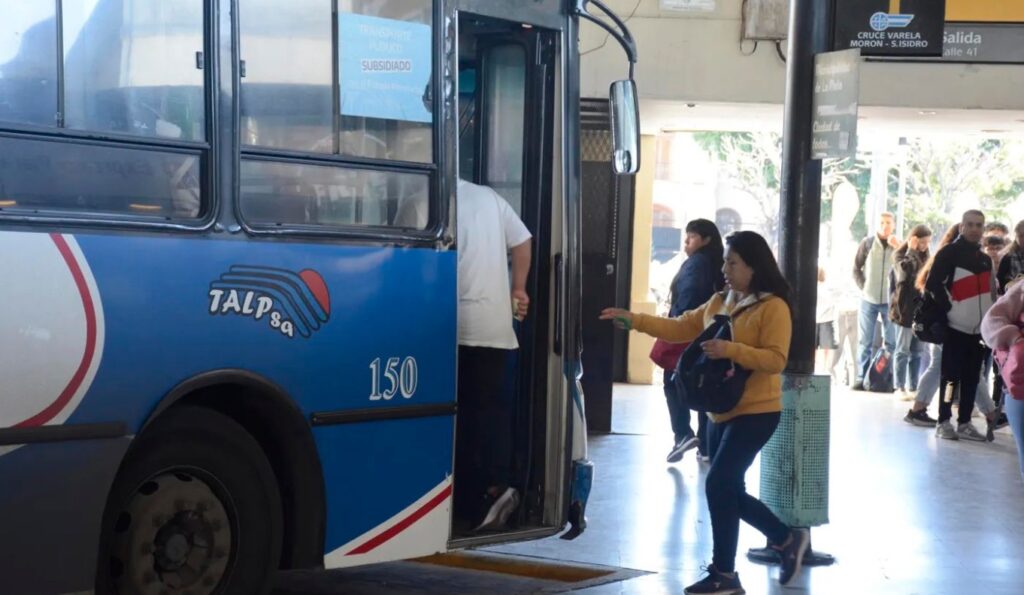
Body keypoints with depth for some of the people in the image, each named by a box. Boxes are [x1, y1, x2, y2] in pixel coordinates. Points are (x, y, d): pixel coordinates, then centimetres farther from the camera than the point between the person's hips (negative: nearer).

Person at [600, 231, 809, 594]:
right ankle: (787, 539, 32)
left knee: (718, 485, -14)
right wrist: (635, 321, -1)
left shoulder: (774, 307, -13)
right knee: (730, 491, 13)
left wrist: (732, 350, -30)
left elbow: (775, 360, -19)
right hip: (722, 412, 9)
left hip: (756, 412, -9)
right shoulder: (718, 302, 11)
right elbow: (680, 328, 9)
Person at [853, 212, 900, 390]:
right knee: (866, 341, 4)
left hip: (890, 300, 0)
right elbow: (856, 268, 8)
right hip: (869, 299, 0)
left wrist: (898, 248, -16)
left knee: (891, 342, 0)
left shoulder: (899, 245, 3)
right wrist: (863, 287, -2)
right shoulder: (867, 243, 3)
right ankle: (861, 378, 7)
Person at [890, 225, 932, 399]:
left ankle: (913, 387, 11)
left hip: (921, 310, 6)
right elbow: (906, 270, -23)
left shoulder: (924, 258, 16)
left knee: (917, 352, 7)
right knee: (903, 351, -1)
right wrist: (912, 251, -16)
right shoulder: (900, 256, -2)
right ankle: (900, 387, 3)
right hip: (905, 310, -6)